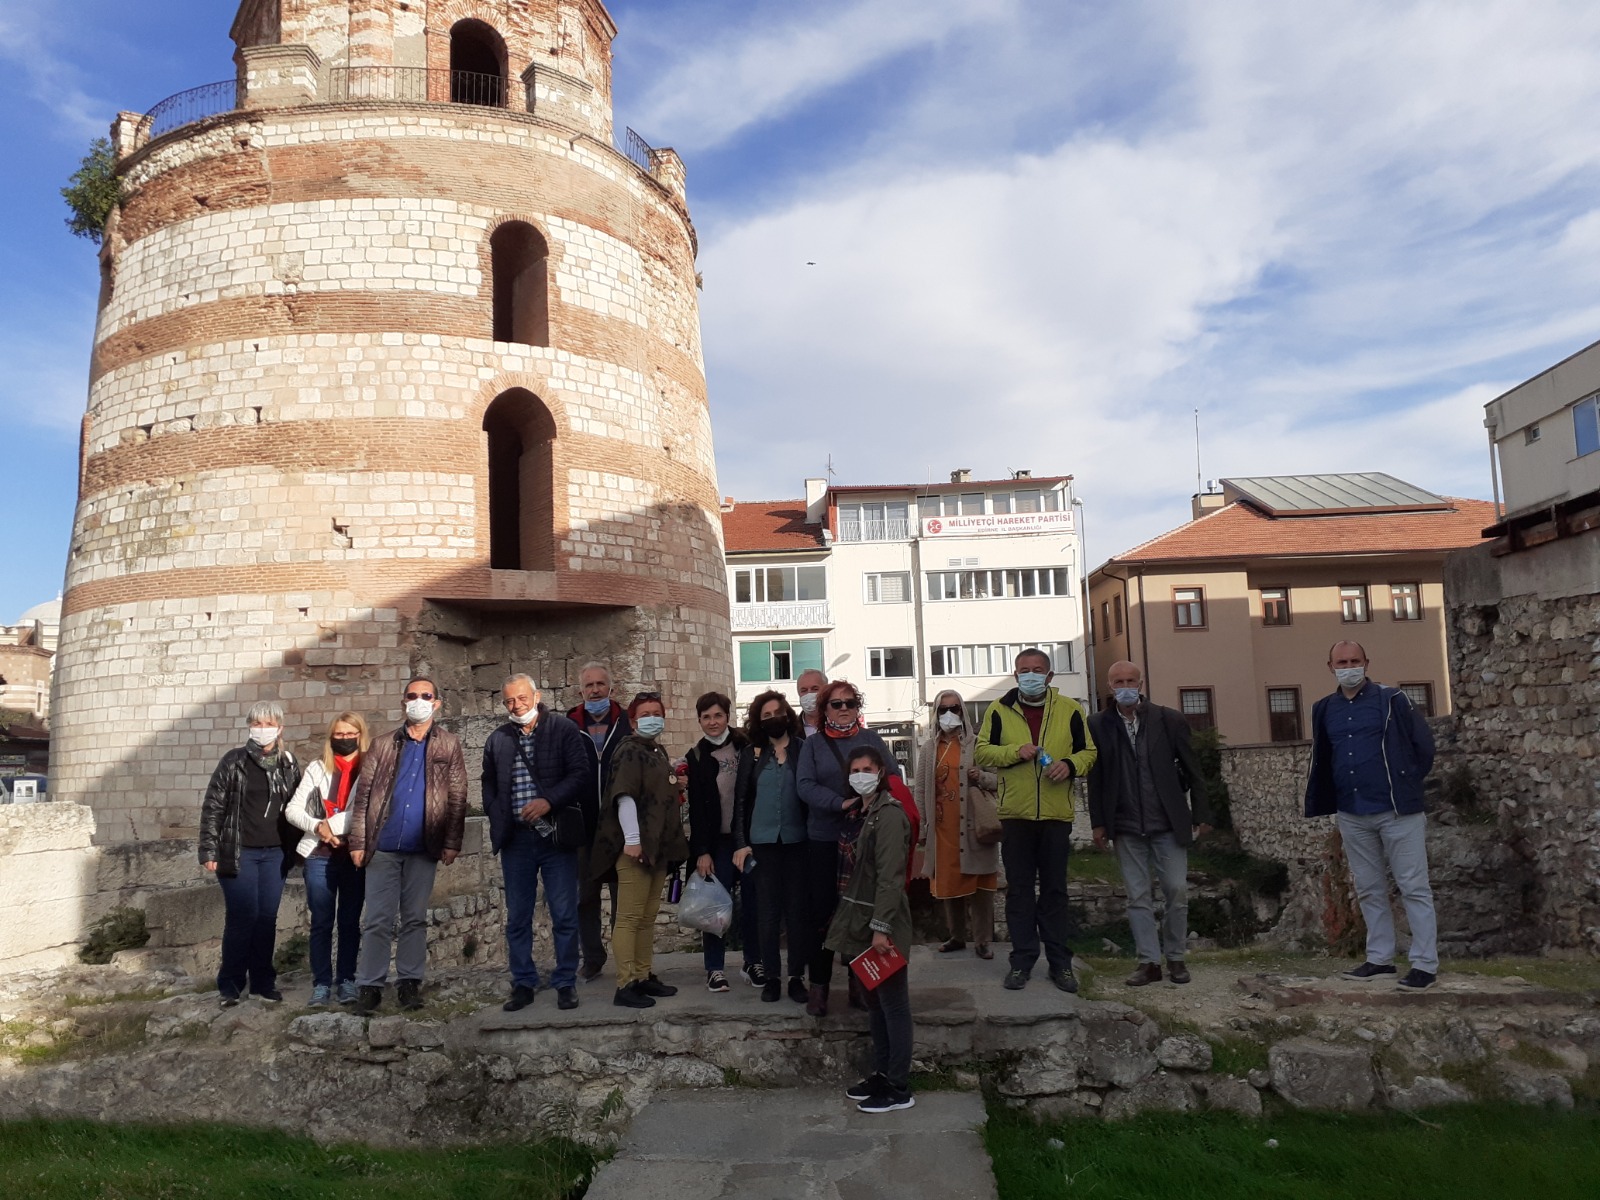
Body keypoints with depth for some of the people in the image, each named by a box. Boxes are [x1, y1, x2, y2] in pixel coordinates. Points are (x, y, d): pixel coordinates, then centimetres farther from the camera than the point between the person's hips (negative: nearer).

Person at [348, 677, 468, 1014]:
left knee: (415, 919, 6)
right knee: (377, 920, 2)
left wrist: (452, 843, -5)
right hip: (383, 846, 1)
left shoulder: (449, 745, 6)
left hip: (423, 848, -1)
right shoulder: (383, 745, 9)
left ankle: (410, 983, 14)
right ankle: (370, 986, 8)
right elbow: (363, 794, 6)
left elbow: (458, 798, 2)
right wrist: (358, 841, -2)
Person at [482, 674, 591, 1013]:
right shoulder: (497, 740, 12)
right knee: (517, 918, 9)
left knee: (564, 915, 2)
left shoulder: (564, 729, 0)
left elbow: (580, 774, -7)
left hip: (556, 835, -3)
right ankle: (523, 984, 20)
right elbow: (489, 785, 20)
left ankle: (566, 983, 14)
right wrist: (497, 819, 4)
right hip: (515, 838, 4)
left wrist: (549, 801, -19)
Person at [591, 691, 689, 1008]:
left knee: (648, 917, 14)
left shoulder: (659, 752, 18)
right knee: (629, 918, -6)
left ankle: (644, 976, 22)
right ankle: (625, 986, -3)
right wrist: (632, 839, -24)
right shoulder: (630, 751, -9)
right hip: (636, 847, -9)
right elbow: (624, 795, -19)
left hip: (659, 846, 9)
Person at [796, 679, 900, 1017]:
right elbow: (805, 785, -7)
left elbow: (893, 776, 3)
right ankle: (818, 985, 12)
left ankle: (860, 982, 20)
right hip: (824, 839, -1)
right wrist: (841, 804, -20)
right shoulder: (812, 745, 5)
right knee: (821, 912, 1)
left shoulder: (872, 740, 10)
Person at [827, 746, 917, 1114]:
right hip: (865, 922, 9)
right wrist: (868, 925, 17)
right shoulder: (871, 812, 15)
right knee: (875, 1004, 16)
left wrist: (881, 927, -22)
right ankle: (881, 1074, 26)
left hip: (883, 925, -9)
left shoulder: (890, 813, -15)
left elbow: (890, 876, -20)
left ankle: (898, 1088, 6)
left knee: (893, 1004, -1)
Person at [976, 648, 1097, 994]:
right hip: (1015, 814, 0)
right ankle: (1022, 960, 16)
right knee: (1019, 890, 6)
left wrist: (1071, 764, -12)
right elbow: (981, 752, 1)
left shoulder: (1069, 709, 5)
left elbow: (1088, 751, 9)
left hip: (1057, 815, 0)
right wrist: (1015, 752, -15)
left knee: (1054, 889, 8)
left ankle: (1059, 962, 18)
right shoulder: (999, 710, 3)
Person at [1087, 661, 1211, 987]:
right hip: (1126, 826, 0)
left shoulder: (1169, 719, -1)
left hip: (1168, 823, 0)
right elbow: (1096, 777, 2)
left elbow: (1191, 770, 2)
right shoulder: (1098, 725, -1)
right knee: (1138, 897, 5)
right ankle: (1149, 961, 14)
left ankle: (1175, 957, 20)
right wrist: (1098, 822, 0)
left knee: (1177, 891, 3)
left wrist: (1201, 814, 1)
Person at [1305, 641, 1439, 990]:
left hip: (1396, 809, -5)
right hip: (1352, 815, 5)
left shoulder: (1392, 700, -6)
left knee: (1414, 888, 0)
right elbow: (1321, 760, 17)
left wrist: (1407, 781, 2)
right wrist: (1320, 806, 12)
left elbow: (1423, 742, -2)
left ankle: (1425, 964, 6)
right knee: (1369, 890, 13)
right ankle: (1380, 959, 22)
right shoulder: (1324, 709, 8)